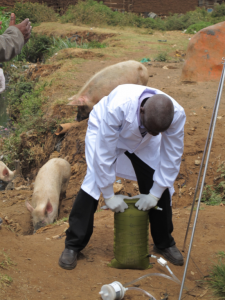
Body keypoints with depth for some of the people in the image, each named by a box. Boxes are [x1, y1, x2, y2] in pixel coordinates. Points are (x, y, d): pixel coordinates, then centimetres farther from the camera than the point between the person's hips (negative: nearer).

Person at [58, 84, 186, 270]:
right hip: (105, 130, -3)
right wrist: (109, 196, -27)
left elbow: (172, 157, -20)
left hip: (143, 143, 3)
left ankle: (164, 244, 20)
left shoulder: (177, 114, -35)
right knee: (93, 183, -16)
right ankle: (72, 246, -2)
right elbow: (104, 154, -35)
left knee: (161, 186, -3)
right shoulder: (118, 106, -45)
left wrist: (155, 194, -17)